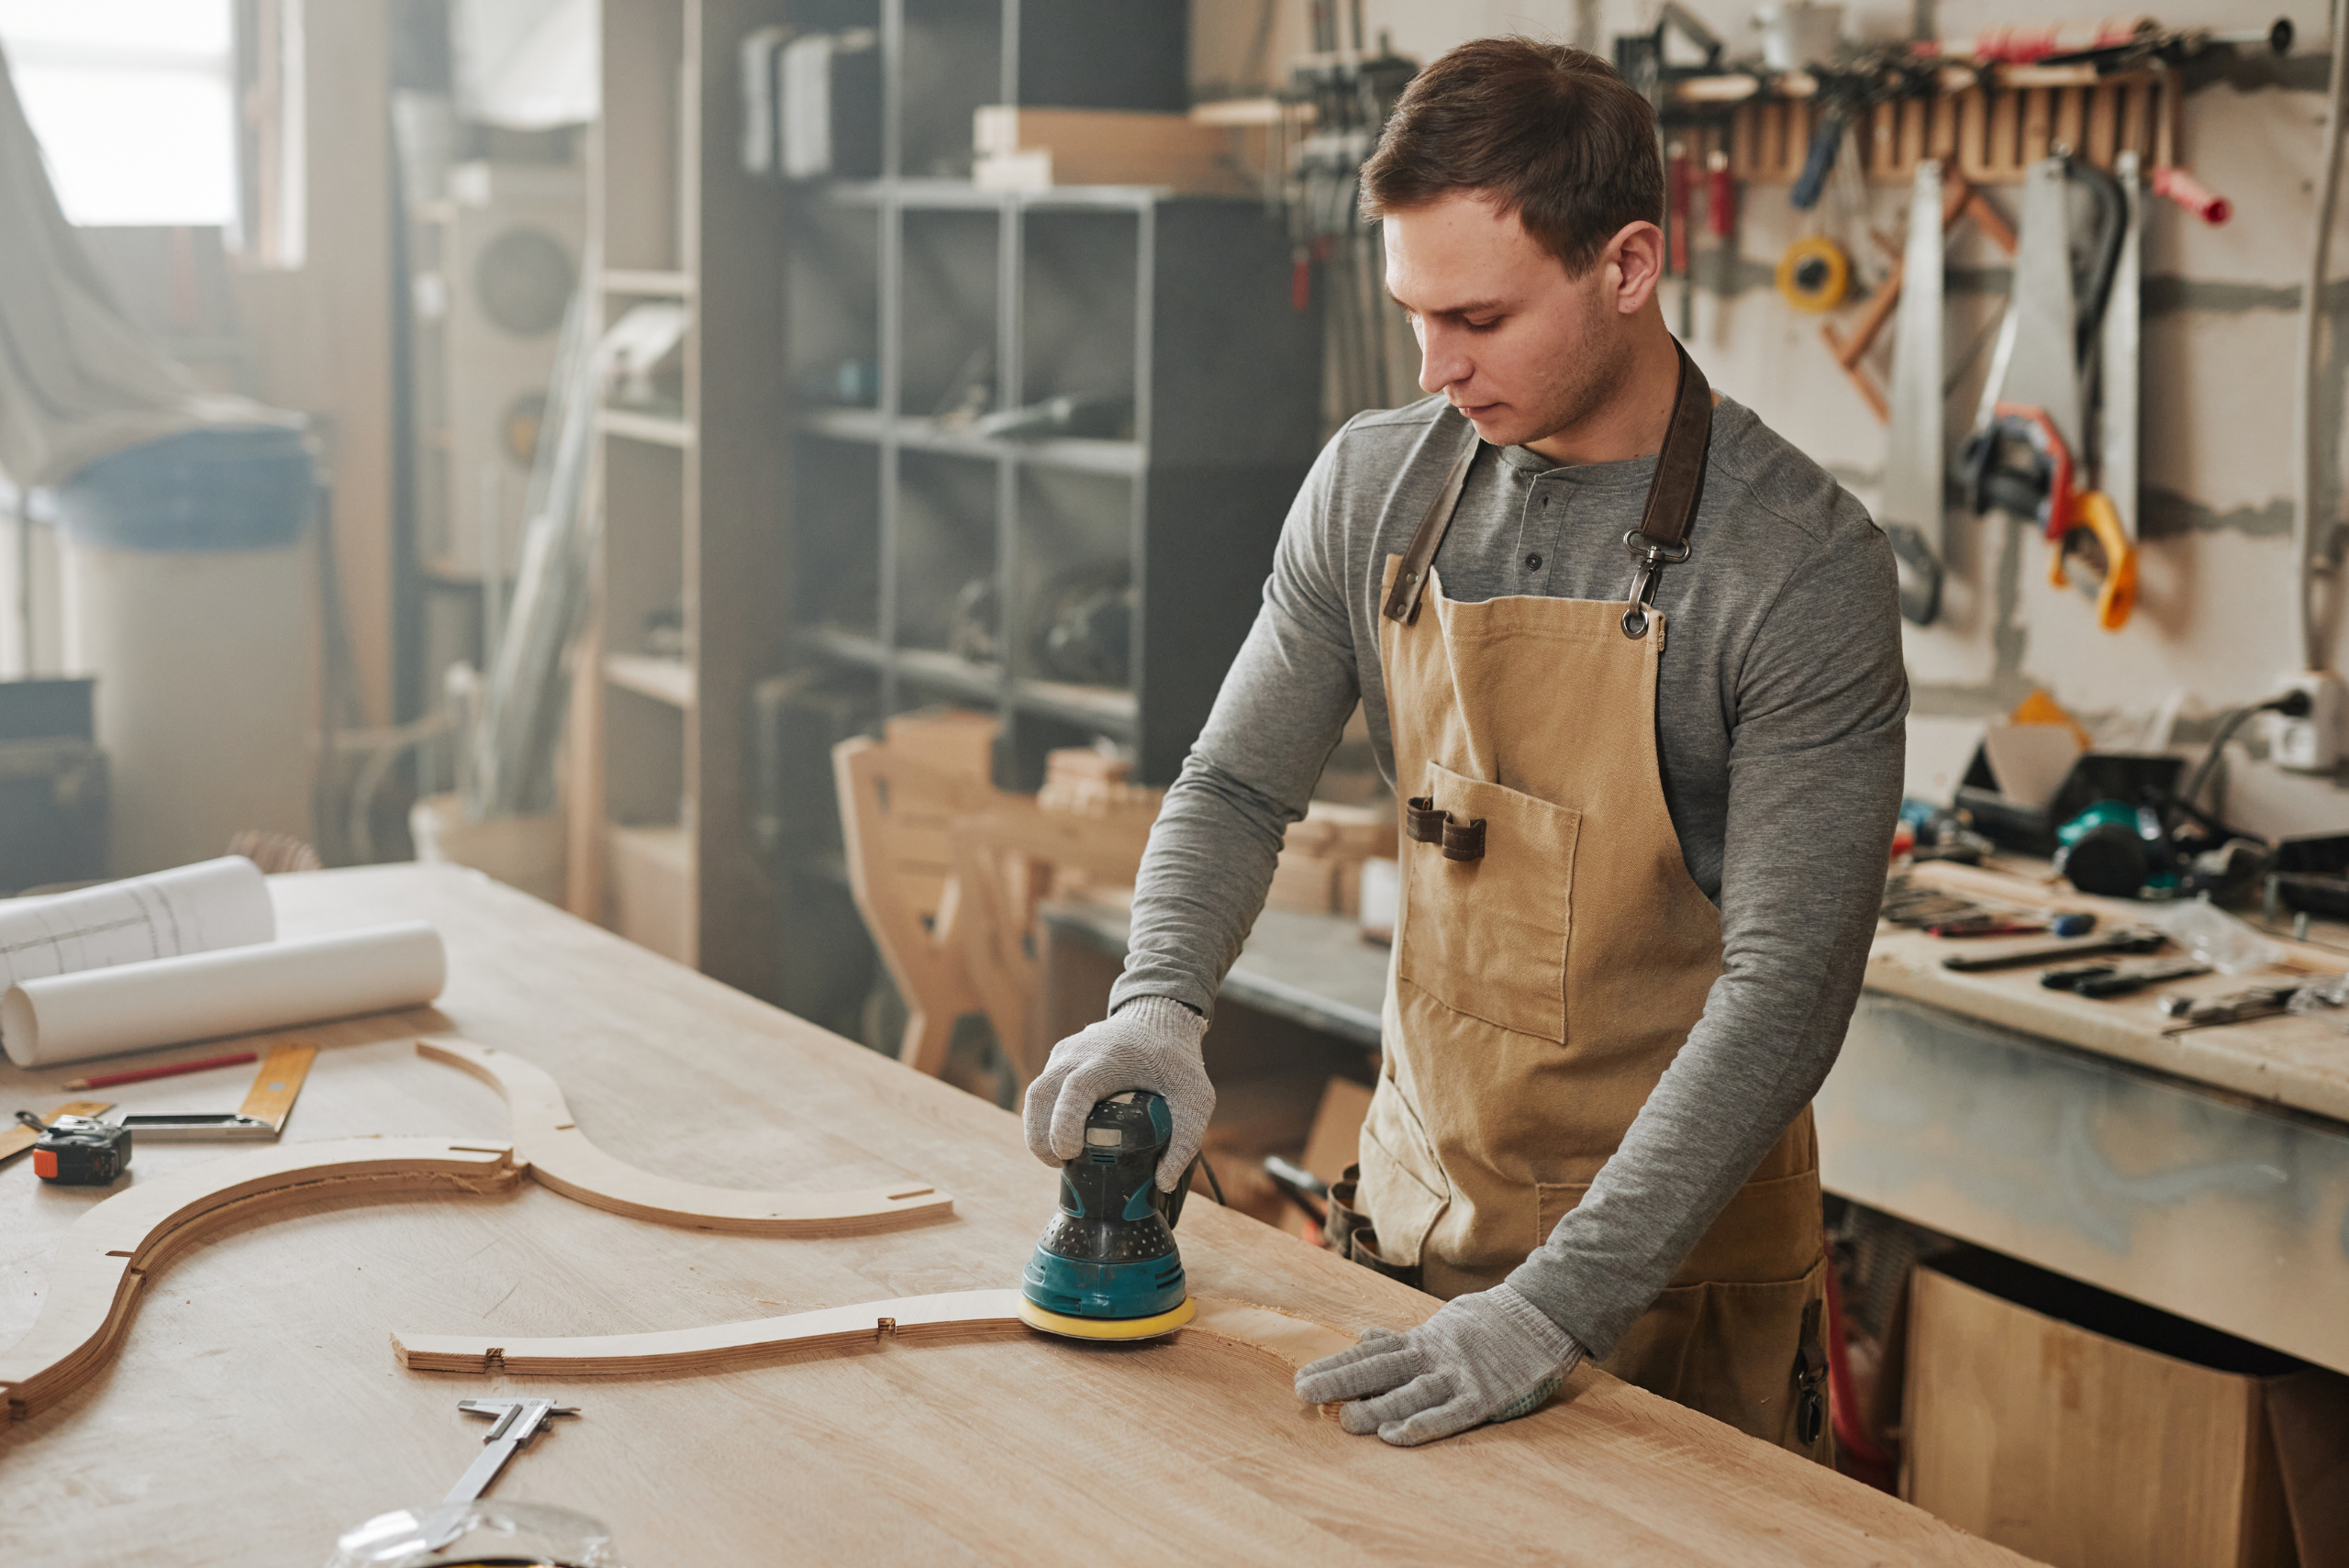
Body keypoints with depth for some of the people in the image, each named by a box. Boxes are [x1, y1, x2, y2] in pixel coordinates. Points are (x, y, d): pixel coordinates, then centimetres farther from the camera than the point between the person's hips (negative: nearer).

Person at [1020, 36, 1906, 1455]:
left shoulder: (1804, 564, -20)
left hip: (1678, 1263, -4)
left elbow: (1787, 988, -23)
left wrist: (1558, 1306, -29)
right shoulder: (1374, 487, -3)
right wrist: (1158, 1004, -16)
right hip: (1415, 1212, 5)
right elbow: (1240, 784, 5)